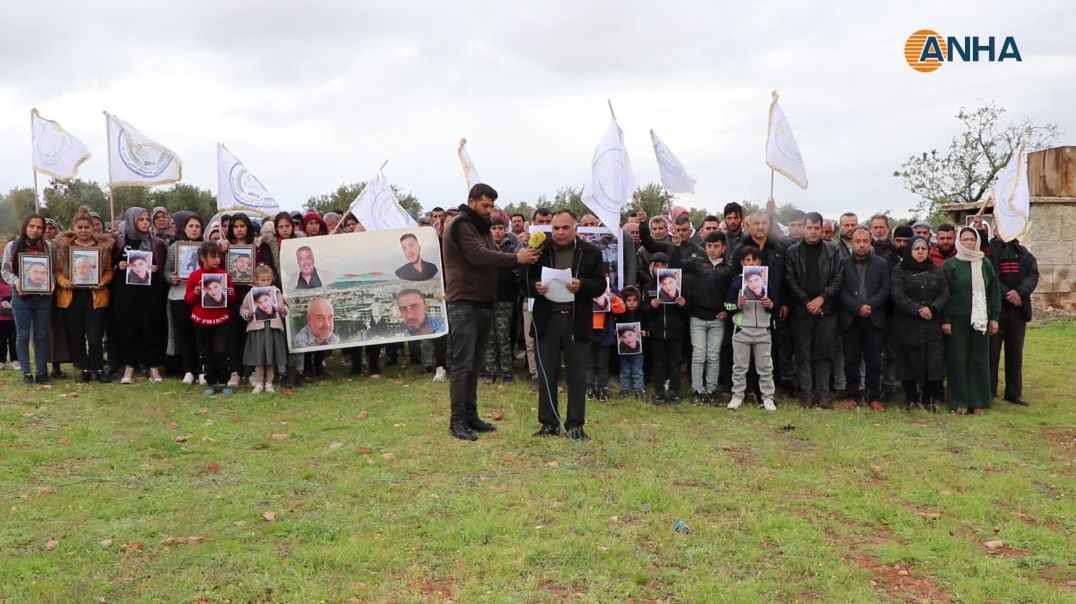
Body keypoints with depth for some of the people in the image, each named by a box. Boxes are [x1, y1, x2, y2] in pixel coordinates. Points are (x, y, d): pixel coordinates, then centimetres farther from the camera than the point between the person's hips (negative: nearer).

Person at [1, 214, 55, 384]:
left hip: (43, 297, 1)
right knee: (23, 335, 3)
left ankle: (42, 371, 13)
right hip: (21, 297, -1)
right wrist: (15, 281, -15)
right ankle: (27, 372, 9)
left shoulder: (48, 246, 4)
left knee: (42, 335, 6)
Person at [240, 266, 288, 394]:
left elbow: (285, 308, 8)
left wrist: (283, 309, -13)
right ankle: (258, 383, 15)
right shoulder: (251, 293, 2)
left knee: (272, 357, 6)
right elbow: (242, 309, 6)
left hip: (273, 327, 1)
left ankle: (268, 383, 18)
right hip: (257, 328, -1)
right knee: (258, 357, 4)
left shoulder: (276, 292, 6)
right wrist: (247, 314, -14)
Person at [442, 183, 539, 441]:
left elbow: (492, 256, 12)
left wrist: (521, 256, -7)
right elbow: (479, 256, -22)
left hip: (482, 302, 9)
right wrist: (516, 259, -22)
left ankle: (470, 416, 19)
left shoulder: (481, 227, 20)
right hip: (464, 303, -9)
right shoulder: (461, 225, -10)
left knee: (475, 364, 12)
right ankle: (457, 420, -2)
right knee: (462, 365, -7)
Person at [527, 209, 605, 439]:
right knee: (546, 374, 7)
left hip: (577, 321, -1)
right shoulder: (540, 250, 5)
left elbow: (600, 285, -1)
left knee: (577, 375, 5)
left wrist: (581, 286, -19)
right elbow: (528, 280, 5)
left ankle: (575, 425, 14)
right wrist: (535, 287, -17)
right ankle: (549, 423, 17)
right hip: (547, 320, 1)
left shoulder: (591, 253, 3)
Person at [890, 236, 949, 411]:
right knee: (909, 362, -1)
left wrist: (932, 308, -15)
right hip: (907, 325, -2)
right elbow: (898, 295, -8)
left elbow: (945, 294, 3)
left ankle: (930, 399, 7)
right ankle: (912, 400, 8)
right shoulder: (899, 271, 4)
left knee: (933, 362, -3)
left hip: (932, 324, 2)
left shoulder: (937, 271, 13)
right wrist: (917, 309, -18)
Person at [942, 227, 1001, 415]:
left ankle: (978, 401, 14)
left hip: (980, 320, 3)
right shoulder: (950, 264, -1)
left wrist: (994, 317, 3)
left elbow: (994, 292, 9)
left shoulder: (986, 264, 8)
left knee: (980, 360, 6)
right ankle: (959, 401, 9)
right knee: (958, 360, 1)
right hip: (957, 320, -3)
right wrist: (945, 320, -9)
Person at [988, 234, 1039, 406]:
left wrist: (1020, 292, -16)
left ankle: (1014, 393, 18)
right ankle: (988, 392, 7)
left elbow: (1033, 275, 1)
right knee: (991, 351, -1)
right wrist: (1007, 294, -20)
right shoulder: (988, 250, -4)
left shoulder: (1024, 253, 12)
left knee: (1015, 352, 10)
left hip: (1018, 309, 5)